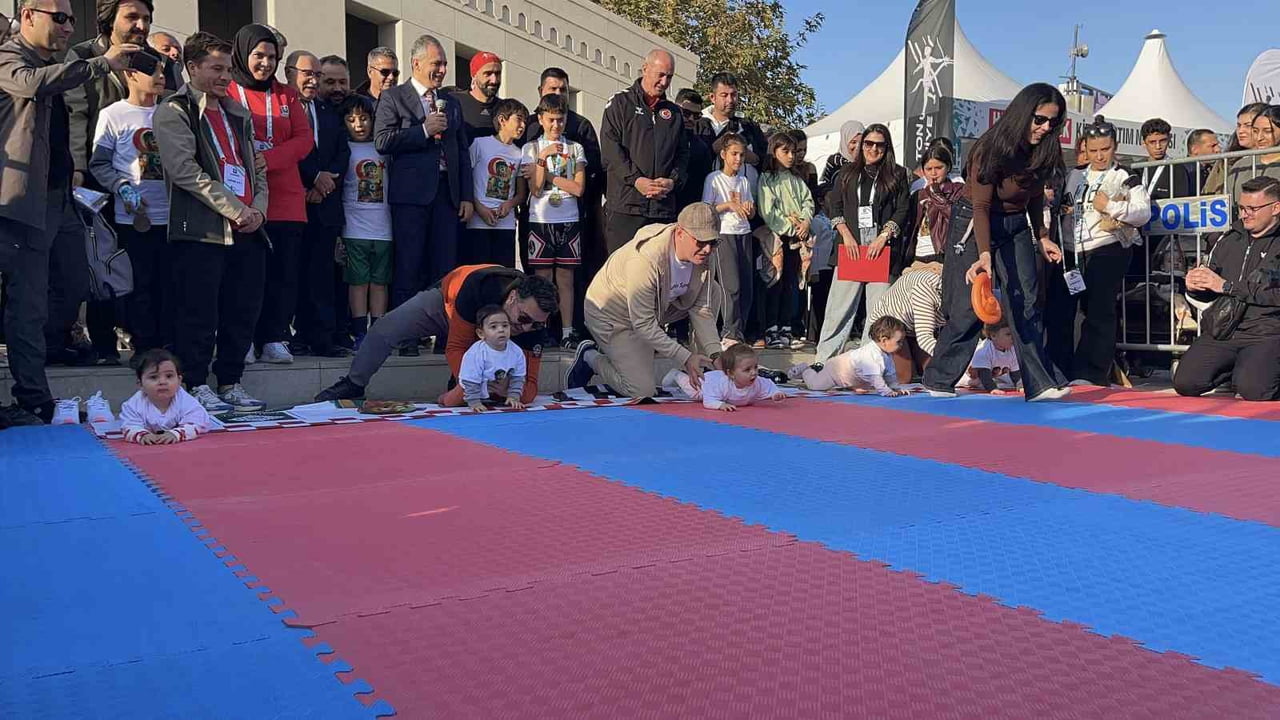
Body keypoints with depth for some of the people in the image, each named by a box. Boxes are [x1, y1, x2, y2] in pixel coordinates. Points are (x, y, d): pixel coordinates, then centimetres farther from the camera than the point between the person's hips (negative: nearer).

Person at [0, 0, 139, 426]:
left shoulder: (52, 64, 20)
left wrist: (70, 169, 18)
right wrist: (102, 63, -31)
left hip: (61, 198, 9)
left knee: (76, 289, 14)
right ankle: (34, 406, -1)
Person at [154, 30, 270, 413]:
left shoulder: (238, 114, 21)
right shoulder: (174, 112, 0)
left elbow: (257, 168, 20)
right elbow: (184, 170, -11)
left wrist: (258, 208, 0)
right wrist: (234, 209, -15)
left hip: (248, 230, 6)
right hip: (202, 230, -6)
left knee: (243, 311, 7)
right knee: (200, 313, -4)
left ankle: (230, 384, 17)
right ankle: (197, 386, 6)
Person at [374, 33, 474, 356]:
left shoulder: (451, 103, 19)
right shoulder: (393, 97, 4)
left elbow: (463, 152, 18)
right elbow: (382, 140, -9)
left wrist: (466, 197, 10)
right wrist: (424, 130, -10)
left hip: (447, 193, 5)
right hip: (411, 193, -4)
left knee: (445, 269, 3)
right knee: (407, 268, -4)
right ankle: (405, 338, 0)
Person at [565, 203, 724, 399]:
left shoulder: (700, 255, -15)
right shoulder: (645, 260, -38)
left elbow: (702, 309, -7)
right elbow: (643, 323, -32)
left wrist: (715, 354, -20)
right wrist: (685, 358, -32)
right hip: (612, 313, -7)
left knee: (713, 291, -7)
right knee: (643, 390, -15)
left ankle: (706, 371, 2)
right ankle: (589, 358, 9)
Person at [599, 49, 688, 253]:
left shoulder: (673, 112, 21)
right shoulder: (620, 103, 7)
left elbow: (682, 153, 16)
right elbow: (610, 150, -4)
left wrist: (673, 180, -5)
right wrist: (636, 180, -15)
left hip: (664, 207, 4)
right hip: (626, 205, -4)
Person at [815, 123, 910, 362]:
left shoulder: (897, 174, 9)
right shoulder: (848, 173, 14)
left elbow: (903, 210, 3)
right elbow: (834, 205, 11)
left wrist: (883, 237, -8)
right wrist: (846, 235, -2)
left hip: (883, 247, -1)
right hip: (851, 245, 1)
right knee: (841, 303, -2)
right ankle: (824, 358, 1)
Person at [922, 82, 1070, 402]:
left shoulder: (1043, 151, -5)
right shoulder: (990, 149, -22)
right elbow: (981, 206, -25)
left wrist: (1042, 236, 6)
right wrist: (984, 255, -35)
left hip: (1016, 226, 5)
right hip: (973, 224, -5)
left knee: (1026, 303, -4)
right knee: (970, 307, -6)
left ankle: (1041, 383, -3)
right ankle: (938, 381, 8)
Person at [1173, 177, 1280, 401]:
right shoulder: (1230, 240, 17)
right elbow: (1209, 294, 23)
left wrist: (1227, 286, -12)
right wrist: (1195, 287, -1)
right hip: (1221, 331, 5)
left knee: (1253, 390, -28)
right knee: (1185, 383, -14)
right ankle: (1234, 370, 15)